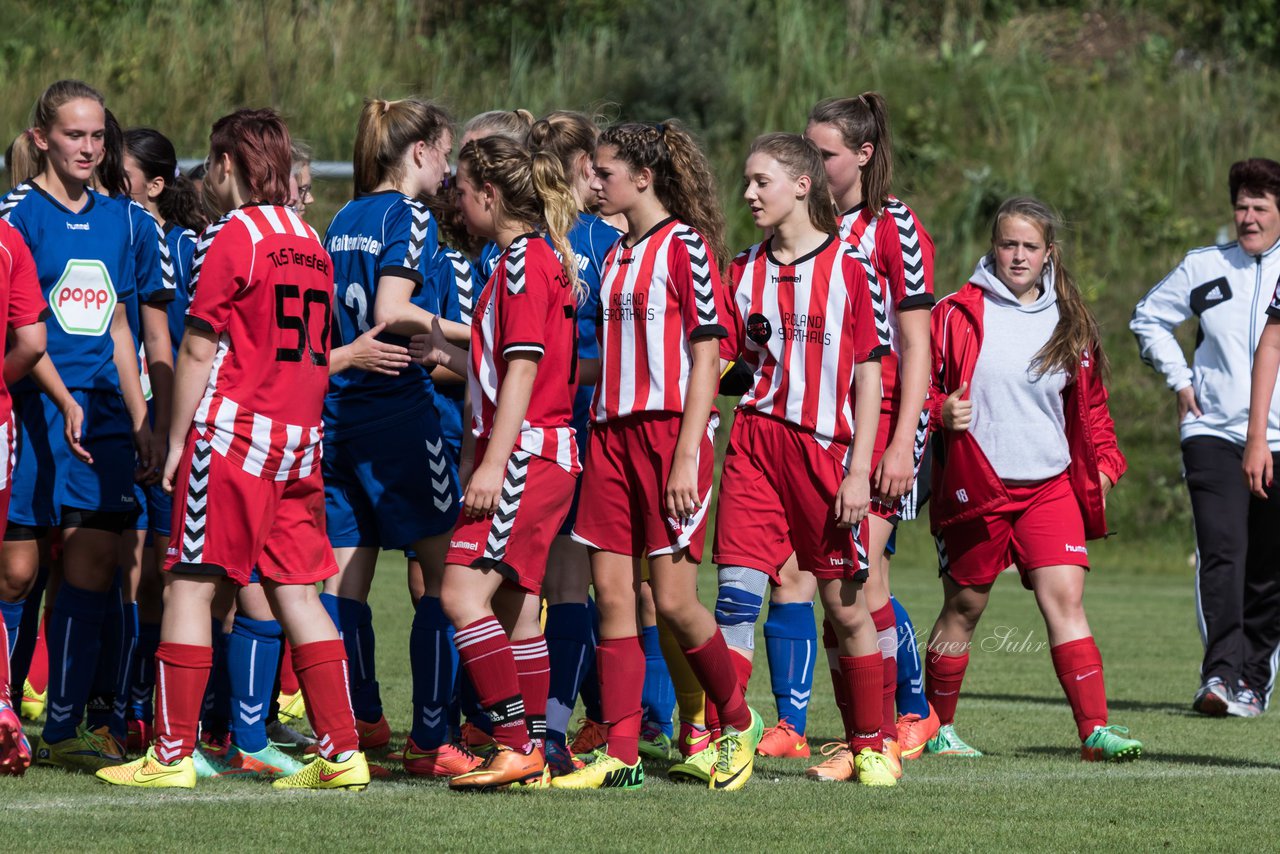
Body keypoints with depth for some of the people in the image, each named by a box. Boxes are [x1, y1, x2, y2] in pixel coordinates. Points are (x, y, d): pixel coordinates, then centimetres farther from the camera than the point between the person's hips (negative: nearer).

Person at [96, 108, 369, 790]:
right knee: (297, 592, 7)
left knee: (190, 585, -2)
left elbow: (197, 352, -8)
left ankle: (173, 754, -3)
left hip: (231, 432, -7)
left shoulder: (230, 236, -7)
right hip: (300, 438, 7)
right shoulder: (309, 242, 14)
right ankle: (342, 753, 3)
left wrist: (176, 442, -2)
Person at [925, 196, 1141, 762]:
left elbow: (1091, 402, 21)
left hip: (1051, 486, 2)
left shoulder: (1070, 323, 10)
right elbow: (919, 386, 4)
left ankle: (1095, 730, -16)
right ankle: (936, 729, 22)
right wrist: (941, 412, -16)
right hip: (976, 485, -2)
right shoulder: (957, 315, -1)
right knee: (963, 609, 6)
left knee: (1066, 599, -11)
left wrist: (1104, 462, 11)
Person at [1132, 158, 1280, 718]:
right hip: (1213, 434, 0)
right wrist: (1179, 379, 8)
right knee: (1222, 552, -17)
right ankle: (1221, 675, -22)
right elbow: (1149, 319, 20)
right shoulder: (1204, 267, 6)